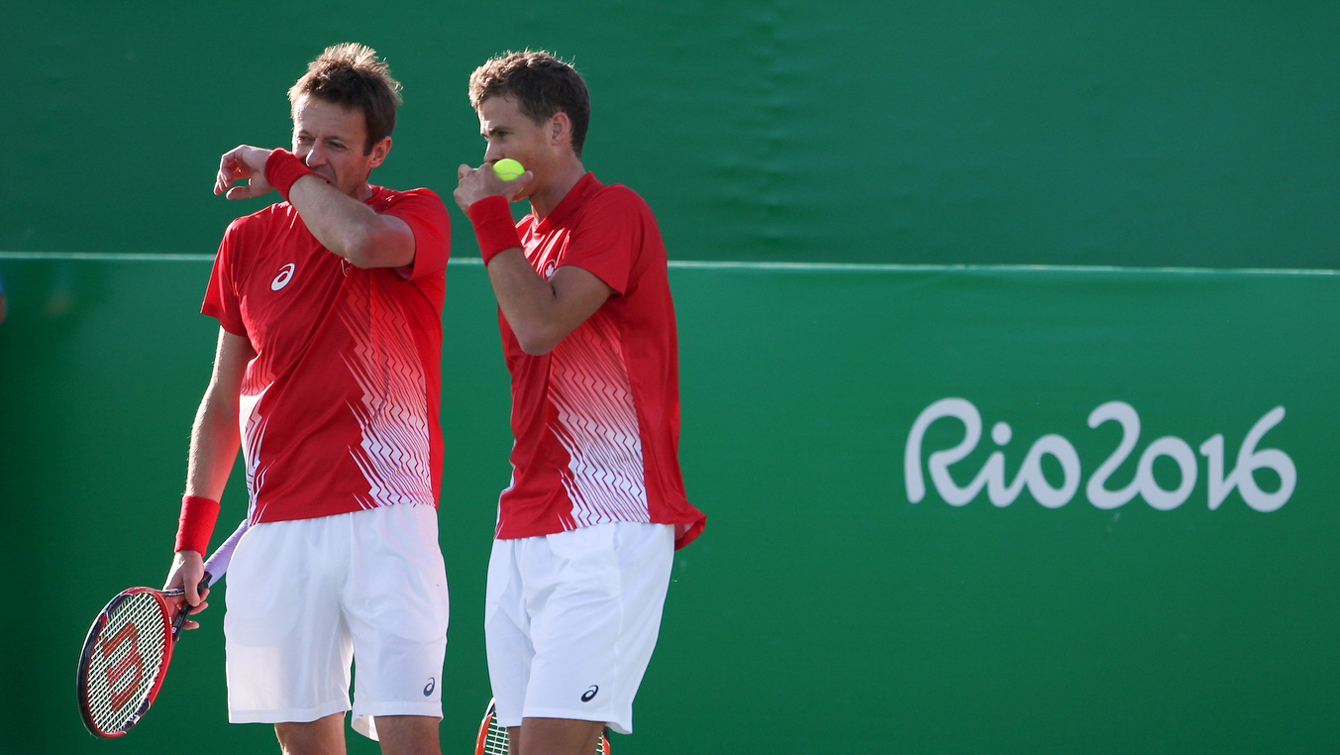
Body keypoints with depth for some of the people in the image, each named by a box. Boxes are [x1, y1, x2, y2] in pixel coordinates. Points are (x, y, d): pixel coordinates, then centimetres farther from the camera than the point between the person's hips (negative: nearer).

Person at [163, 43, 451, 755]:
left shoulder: (417, 216, 0)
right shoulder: (250, 241, 12)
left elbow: (363, 240, -26)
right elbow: (224, 398, 18)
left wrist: (280, 171, -8)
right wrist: (191, 539, 14)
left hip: (385, 519, -4)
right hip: (277, 531, 4)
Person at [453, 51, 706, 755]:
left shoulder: (614, 212, -6)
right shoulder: (526, 236, 19)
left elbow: (540, 326, -18)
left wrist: (489, 214, -9)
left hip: (606, 531, -8)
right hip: (522, 534, 8)